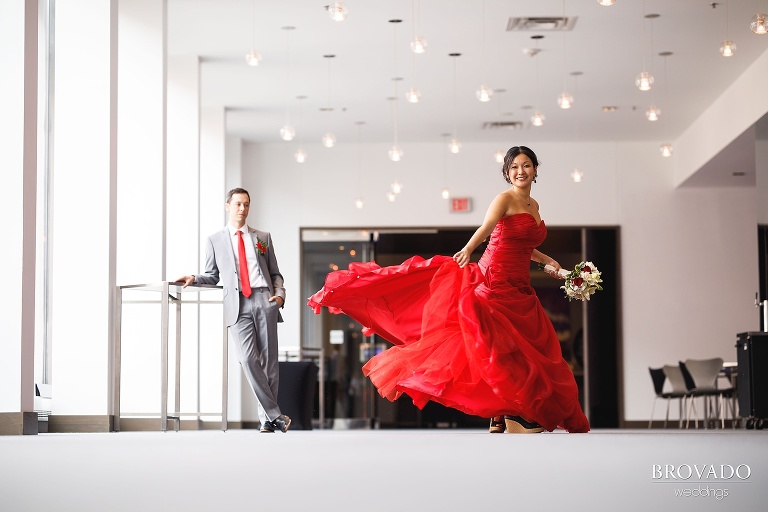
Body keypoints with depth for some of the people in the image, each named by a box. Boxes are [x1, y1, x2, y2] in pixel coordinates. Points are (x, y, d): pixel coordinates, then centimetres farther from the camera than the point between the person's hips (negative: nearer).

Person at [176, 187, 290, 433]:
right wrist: (194, 279, -1)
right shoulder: (215, 240, 15)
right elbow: (213, 276, 17)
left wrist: (280, 293, 0)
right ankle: (275, 414, -10)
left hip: (264, 300, 1)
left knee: (269, 359, -1)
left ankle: (266, 419, 8)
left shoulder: (262, 237, 18)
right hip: (237, 304, -1)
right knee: (248, 359, -15)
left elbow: (275, 273, 18)